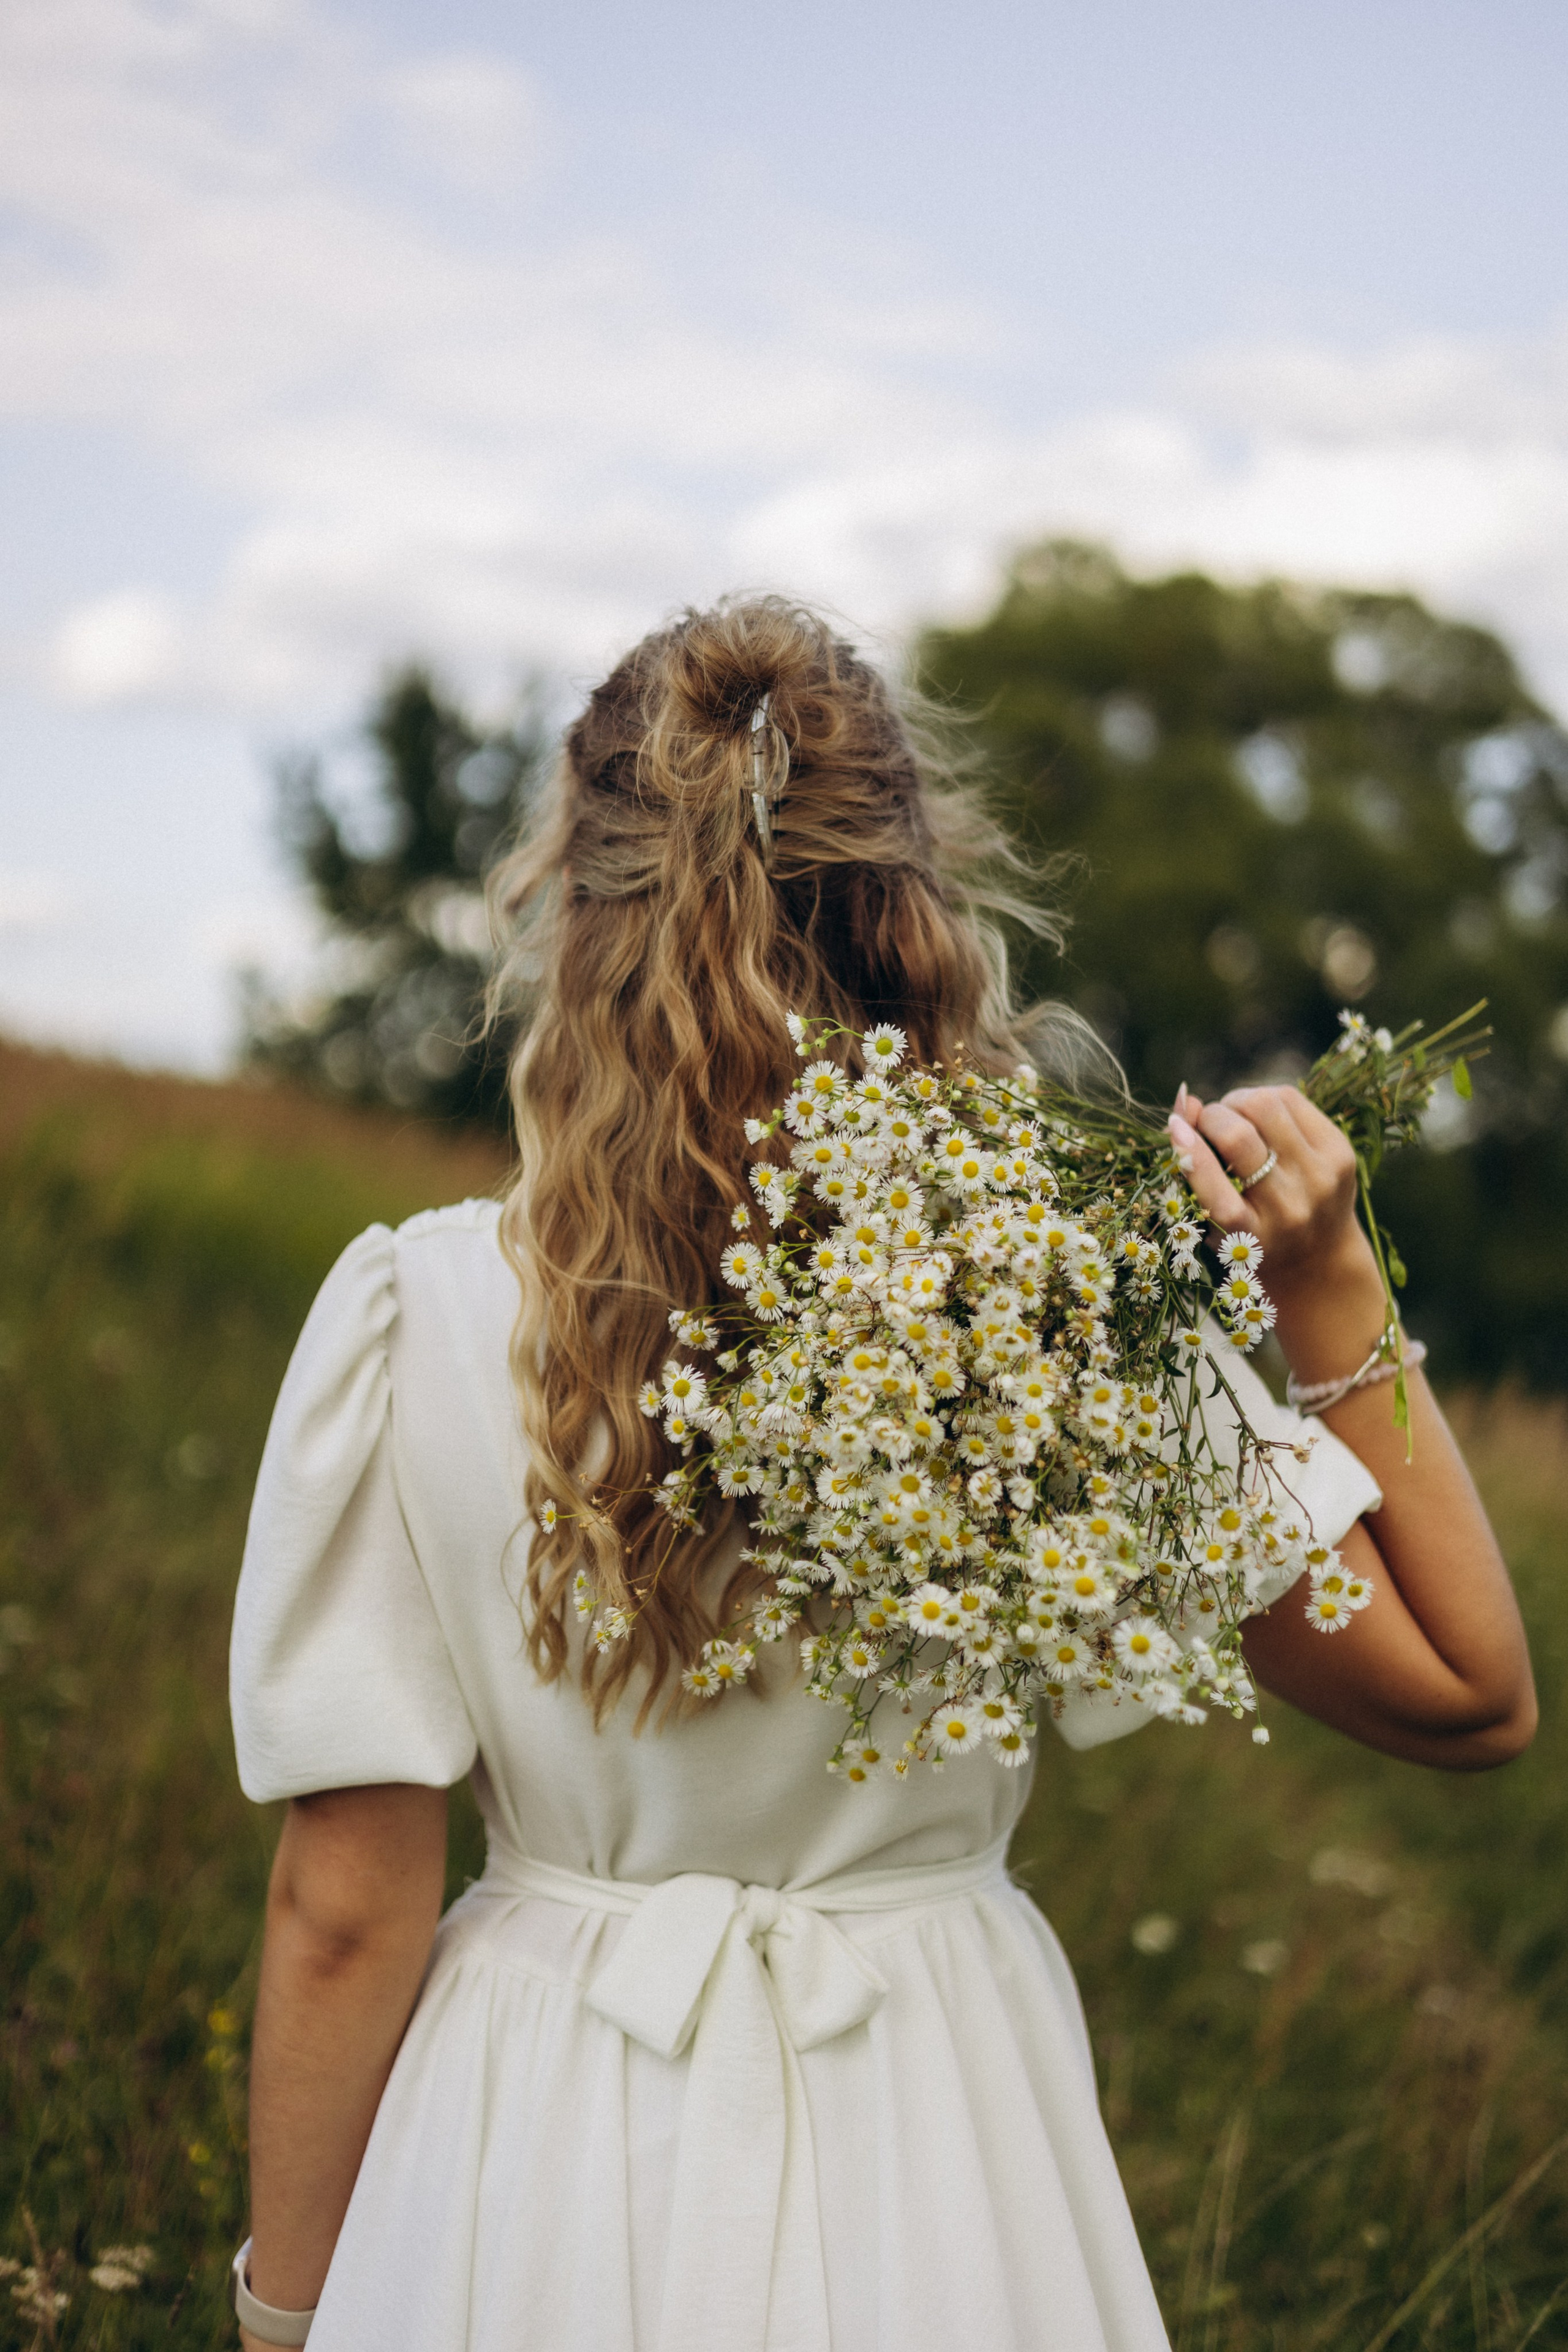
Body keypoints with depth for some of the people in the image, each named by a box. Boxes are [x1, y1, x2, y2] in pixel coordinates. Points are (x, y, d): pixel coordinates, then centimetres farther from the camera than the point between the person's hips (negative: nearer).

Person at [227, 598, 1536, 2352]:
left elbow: (342, 1915, -11)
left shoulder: (413, 1320, -17)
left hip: (541, 2170, 0)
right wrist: (1332, 1294, -10)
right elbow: (1472, 1698, -5)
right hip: (929, 2182, 1)